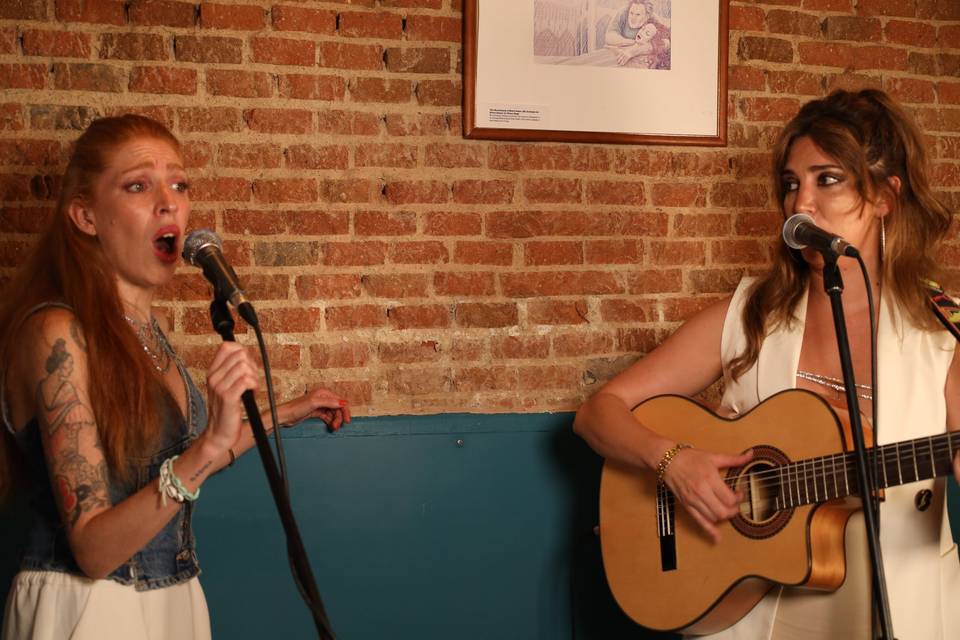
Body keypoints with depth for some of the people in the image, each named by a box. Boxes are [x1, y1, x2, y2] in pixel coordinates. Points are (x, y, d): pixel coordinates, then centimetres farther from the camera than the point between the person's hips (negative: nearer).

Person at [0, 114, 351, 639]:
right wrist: (211, 446, -32)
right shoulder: (57, 333, -19)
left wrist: (283, 413, 21)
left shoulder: (148, 325, 4)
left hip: (174, 597, 8)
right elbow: (93, 549, -22)